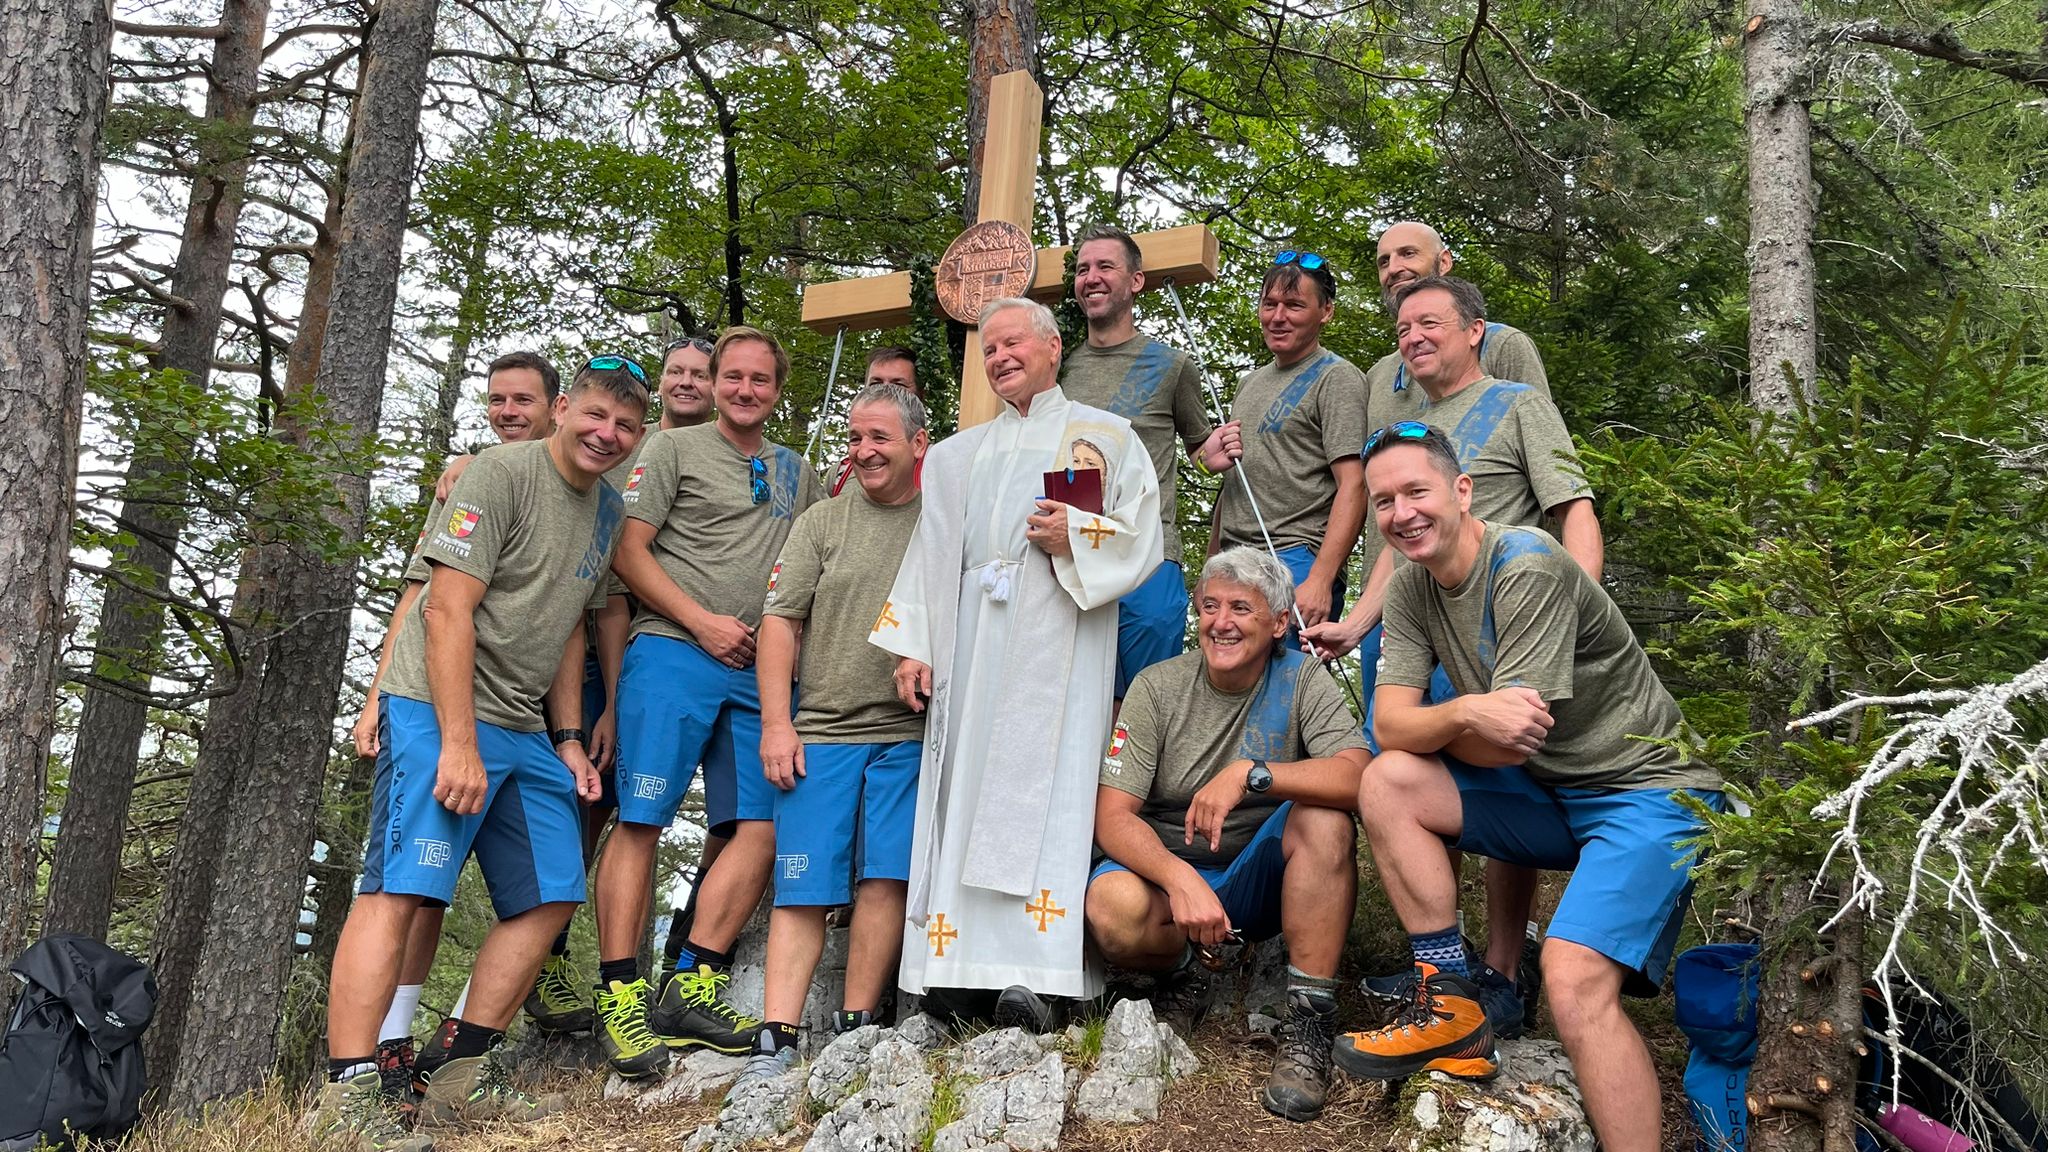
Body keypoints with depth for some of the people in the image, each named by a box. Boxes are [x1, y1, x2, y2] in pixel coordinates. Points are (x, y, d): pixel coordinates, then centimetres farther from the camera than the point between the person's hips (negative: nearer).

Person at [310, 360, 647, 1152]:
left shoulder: (607, 510, 14)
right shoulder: (502, 473, -10)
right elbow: (446, 610, -16)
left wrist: (568, 739, 14)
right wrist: (458, 743, -21)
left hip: (524, 731, 8)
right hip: (440, 711, -8)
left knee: (549, 898, 4)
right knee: (400, 888, -14)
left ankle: (461, 1075, 11)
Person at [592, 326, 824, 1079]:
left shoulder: (798, 474, 21)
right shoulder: (674, 450, 6)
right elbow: (629, 551, -1)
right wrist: (703, 623, -9)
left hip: (760, 672, 5)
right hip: (672, 652, -5)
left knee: (761, 827, -4)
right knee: (641, 820, -8)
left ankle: (692, 987, 2)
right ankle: (619, 997, -4)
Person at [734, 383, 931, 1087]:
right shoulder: (822, 523, 9)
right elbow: (780, 623, 5)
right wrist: (776, 723, -3)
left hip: (909, 733, 0)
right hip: (820, 732, 0)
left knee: (886, 878, -6)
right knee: (803, 889, -2)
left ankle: (854, 1032, 4)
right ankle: (776, 1042, -1)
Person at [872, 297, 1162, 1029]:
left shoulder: (1105, 436, 13)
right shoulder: (958, 455, 24)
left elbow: (1141, 535, 3)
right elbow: (929, 554, 18)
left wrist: (1076, 536, -14)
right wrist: (911, 645, 7)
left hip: (1055, 646, -4)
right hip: (970, 646, 4)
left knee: (1040, 795, -14)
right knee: (965, 794, -4)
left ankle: (1034, 975, -18)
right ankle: (963, 966, -3)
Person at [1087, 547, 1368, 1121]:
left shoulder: (1301, 680, -6)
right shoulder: (1158, 686, -6)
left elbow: (1357, 776, -23)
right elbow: (1112, 815, -14)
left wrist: (1249, 774, -34)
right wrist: (1180, 879, -32)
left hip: (1263, 878, 0)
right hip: (1168, 865, 0)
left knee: (1323, 818, -30)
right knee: (1113, 908, -33)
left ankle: (1310, 1021, -21)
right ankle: (1183, 970, 4)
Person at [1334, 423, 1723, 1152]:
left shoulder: (1528, 569, -20)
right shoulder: (1412, 585, 3)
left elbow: (1503, 747, -21)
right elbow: (1390, 724, -7)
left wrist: (1433, 725, -4)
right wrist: (1465, 714, -26)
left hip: (1647, 791, -8)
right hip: (1548, 794, 8)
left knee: (1574, 981, -28)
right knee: (1386, 783, -8)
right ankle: (1451, 1010, -2)